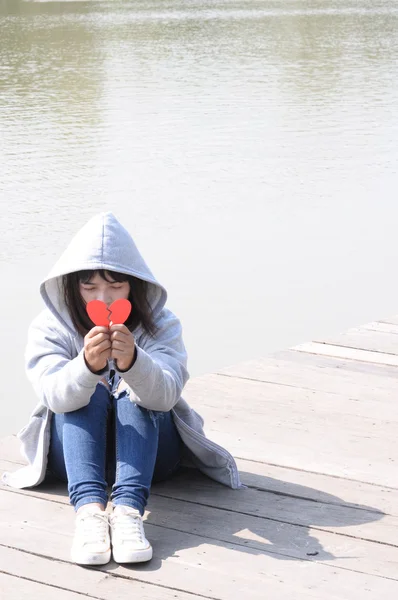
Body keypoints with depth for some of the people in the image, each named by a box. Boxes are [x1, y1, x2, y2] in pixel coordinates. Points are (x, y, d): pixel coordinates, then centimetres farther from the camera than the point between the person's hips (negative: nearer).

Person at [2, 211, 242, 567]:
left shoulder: (161, 326, -11)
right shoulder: (48, 329, -10)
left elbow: (166, 395, -30)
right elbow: (56, 396, -29)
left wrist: (132, 362, -51)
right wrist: (87, 365, -51)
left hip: (148, 451, 0)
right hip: (76, 454, 0)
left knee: (134, 394, -28)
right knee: (89, 393, -27)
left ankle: (129, 508, -46)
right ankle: (89, 508, -46)